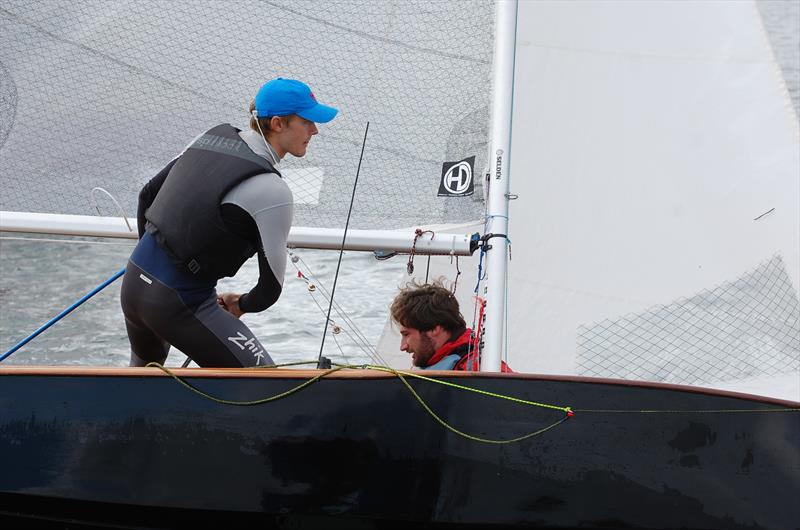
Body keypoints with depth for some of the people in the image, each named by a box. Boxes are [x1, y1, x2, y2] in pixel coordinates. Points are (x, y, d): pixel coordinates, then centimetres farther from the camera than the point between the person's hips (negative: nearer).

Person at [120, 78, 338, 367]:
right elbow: (272, 285, -13)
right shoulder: (272, 191, -18)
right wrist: (242, 305, 9)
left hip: (133, 281, 8)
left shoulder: (214, 137, 3)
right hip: (179, 304, -8)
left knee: (146, 364, 37)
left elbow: (147, 194, 14)